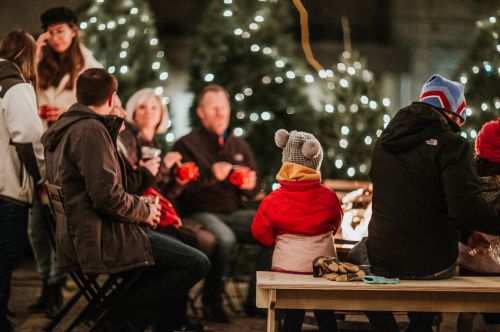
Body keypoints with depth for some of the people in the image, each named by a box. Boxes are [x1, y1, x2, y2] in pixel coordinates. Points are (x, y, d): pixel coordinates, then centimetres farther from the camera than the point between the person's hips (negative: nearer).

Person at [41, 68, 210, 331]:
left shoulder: (63, 129, 16)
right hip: (101, 241, -11)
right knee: (197, 264, -11)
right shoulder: (91, 130, -15)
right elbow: (107, 196, -22)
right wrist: (145, 212, -5)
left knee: (177, 247, 24)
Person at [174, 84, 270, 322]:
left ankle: (255, 300, -9)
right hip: (199, 213, -5)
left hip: (234, 213, 6)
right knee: (224, 238, -38)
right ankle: (212, 301, -13)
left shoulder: (240, 147, 19)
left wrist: (251, 186, -3)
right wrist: (210, 175, -23)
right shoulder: (187, 144, 2)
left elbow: (253, 192, 21)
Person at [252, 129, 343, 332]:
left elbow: (261, 233, 0)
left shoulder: (274, 200, -9)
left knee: (293, 315, 7)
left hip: (288, 265, 0)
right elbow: (336, 224, 10)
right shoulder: (328, 197, -8)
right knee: (325, 315, 13)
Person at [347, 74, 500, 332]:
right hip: (434, 267, -3)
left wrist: (465, 233, 21)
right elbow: (467, 207, -23)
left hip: (382, 262, 3)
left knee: (359, 252, 36)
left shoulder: (385, 142, 7)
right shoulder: (451, 144, -12)